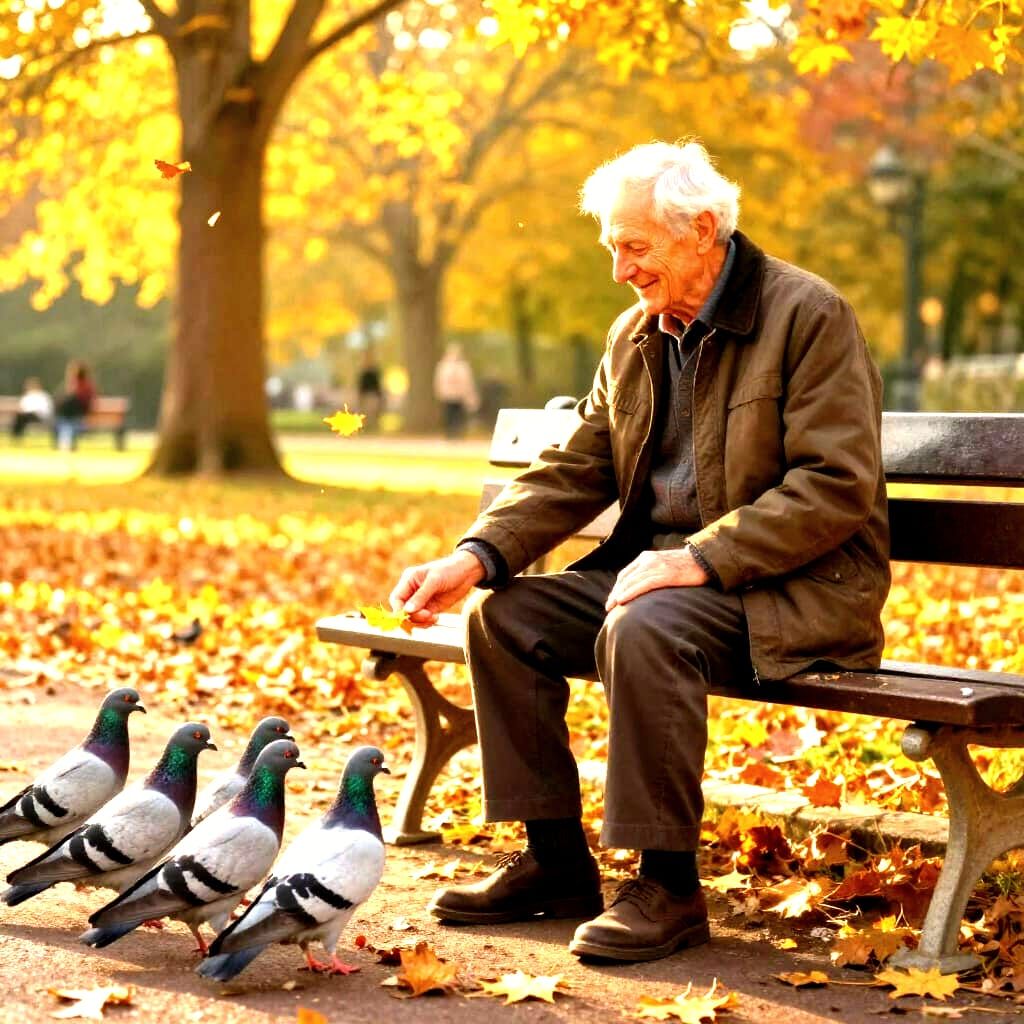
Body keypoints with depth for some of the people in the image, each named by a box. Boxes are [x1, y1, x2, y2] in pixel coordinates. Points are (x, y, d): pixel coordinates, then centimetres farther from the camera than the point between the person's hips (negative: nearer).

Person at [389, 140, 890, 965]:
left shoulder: (810, 315, -12)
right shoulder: (635, 336, 11)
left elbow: (836, 487, -19)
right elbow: (573, 470, 9)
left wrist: (701, 558, -27)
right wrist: (478, 556, -7)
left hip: (793, 586, -8)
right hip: (658, 565, 8)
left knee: (644, 630, -34)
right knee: (503, 615, -8)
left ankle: (669, 886, -21)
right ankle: (557, 863, 0)